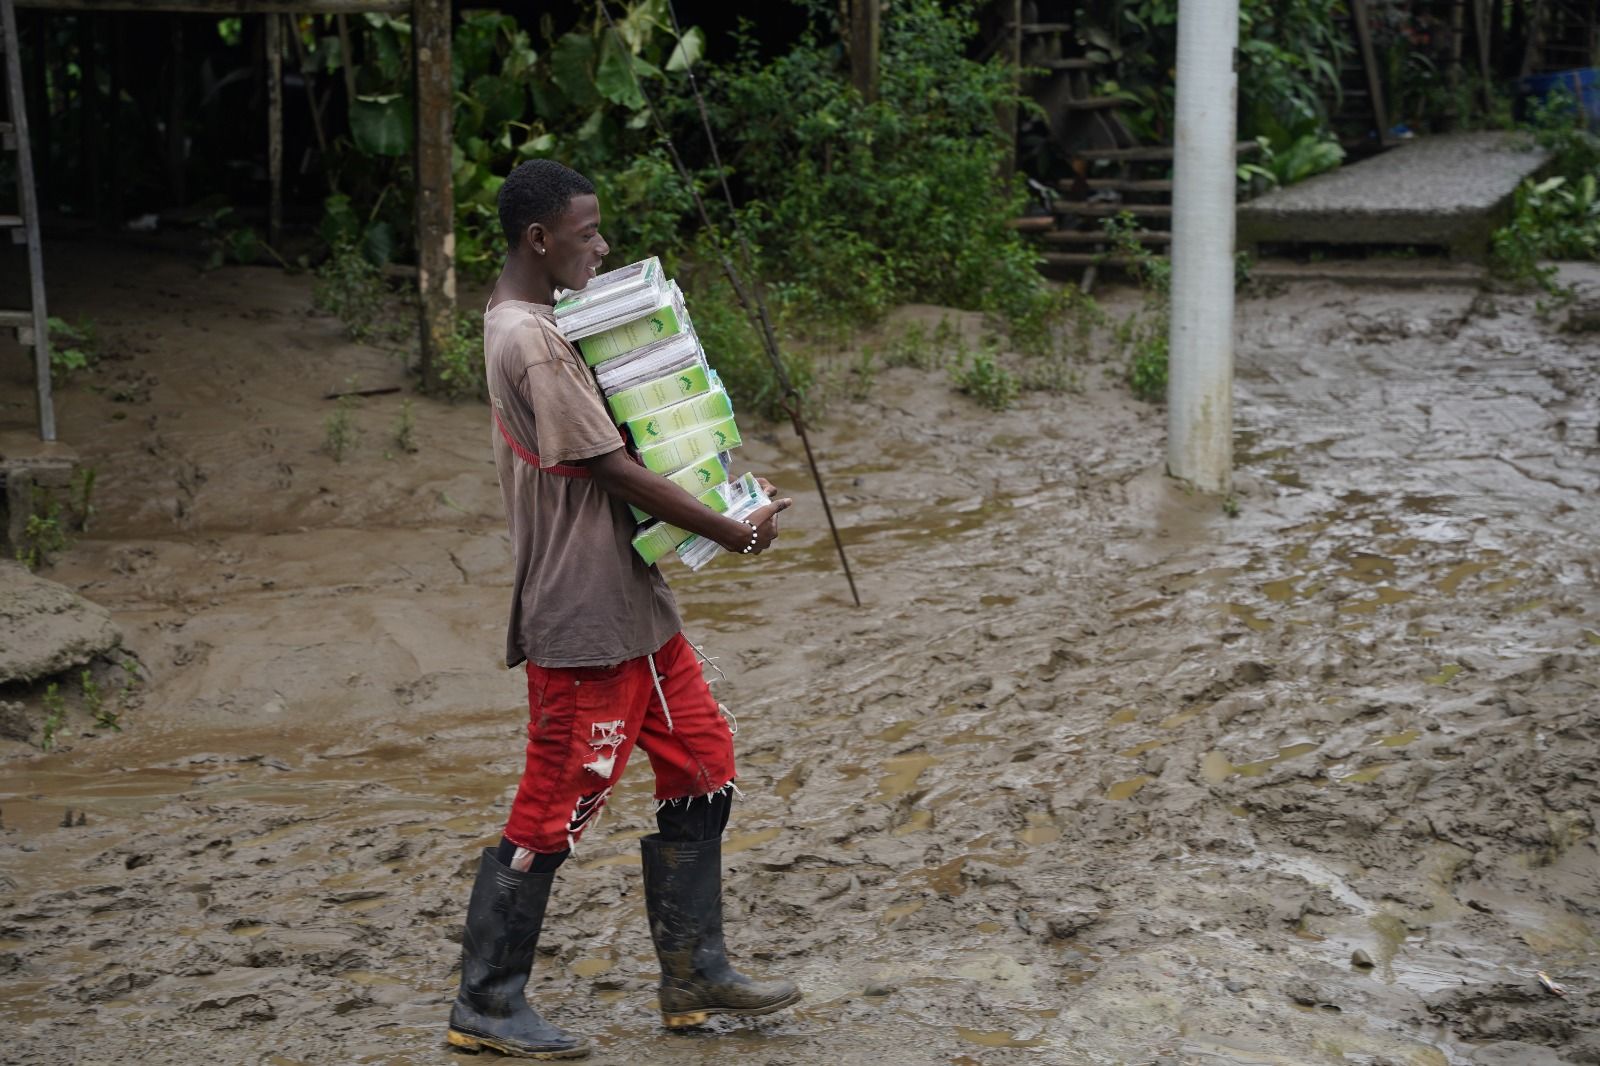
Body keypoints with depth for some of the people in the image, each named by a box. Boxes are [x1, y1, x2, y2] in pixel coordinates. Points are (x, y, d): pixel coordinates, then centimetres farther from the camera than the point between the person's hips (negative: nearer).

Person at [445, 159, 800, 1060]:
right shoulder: (531, 342, -20)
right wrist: (736, 533, -13)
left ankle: (695, 975, 22)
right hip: (585, 615, -10)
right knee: (556, 808, -1)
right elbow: (614, 471, -21)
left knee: (702, 762, 13)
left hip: (633, 599, 10)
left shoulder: (540, 323, 12)